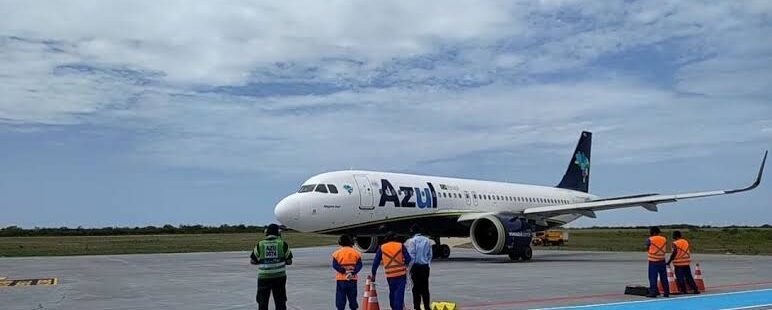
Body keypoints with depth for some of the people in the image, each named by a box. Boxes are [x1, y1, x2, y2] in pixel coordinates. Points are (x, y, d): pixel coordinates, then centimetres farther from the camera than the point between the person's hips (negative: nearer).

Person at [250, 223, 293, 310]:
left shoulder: (260, 245, 1)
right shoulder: (283, 244, -1)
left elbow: (253, 261, 7)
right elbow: (289, 262, 4)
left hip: (264, 277, 0)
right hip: (279, 276, 0)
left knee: (262, 302, 11)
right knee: (280, 302, 11)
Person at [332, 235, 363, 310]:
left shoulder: (337, 253, -1)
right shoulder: (356, 253, 3)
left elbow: (335, 265, -10)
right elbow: (359, 265, -6)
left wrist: (344, 271, -15)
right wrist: (353, 272, -14)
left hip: (341, 279, -1)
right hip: (353, 279, 2)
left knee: (341, 298, 3)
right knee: (352, 297, 10)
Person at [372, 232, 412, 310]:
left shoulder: (382, 248, 6)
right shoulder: (401, 246, 2)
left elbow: (376, 262, 6)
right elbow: (408, 258, -2)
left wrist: (373, 274, 14)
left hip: (390, 275, 2)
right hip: (401, 274, -2)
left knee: (392, 292, 19)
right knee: (399, 293, -3)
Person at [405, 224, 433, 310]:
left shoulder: (411, 241, -11)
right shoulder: (427, 240, 3)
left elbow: (411, 255, -12)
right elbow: (430, 255, 5)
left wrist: (410, 267, -4)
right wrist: (428, 265, 14)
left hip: (416, 266, -4)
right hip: (425, 267, 4)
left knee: (416, 288, 3)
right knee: (425, 288, 11)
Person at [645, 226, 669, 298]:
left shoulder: (650, 239, -8)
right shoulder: (664, 239, 4)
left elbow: (647, 248, -1)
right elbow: (665, 247, 10)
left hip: (653, 261, -4)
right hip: (662, 260, 4)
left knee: (653, 277, -1)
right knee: (664, 277, 11)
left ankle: (653, 292, -4)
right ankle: (666, 292, 14)